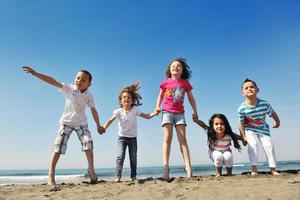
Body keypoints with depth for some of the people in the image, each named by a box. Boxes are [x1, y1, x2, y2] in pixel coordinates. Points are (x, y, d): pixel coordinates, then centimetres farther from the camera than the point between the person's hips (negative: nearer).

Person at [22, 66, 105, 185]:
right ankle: (51, 174, 3)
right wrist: (34, 73, -33)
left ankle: (91, 170, -1)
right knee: (58, 145, -6)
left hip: (81, 123, 1)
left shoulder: (89, 96, -8)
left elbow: (93, 111, 2)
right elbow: (52, 81, -23)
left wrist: (98, 125, 7)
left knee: (88, 142, -13)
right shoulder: (68, 88, -13)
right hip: (66, 121, -1)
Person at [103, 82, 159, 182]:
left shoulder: (135, 110, -4)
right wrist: (104, 128, -23)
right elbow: (110, 120, -7)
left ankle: (133, 176, 17)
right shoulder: (118, 111, -7)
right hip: (122, 137, -1)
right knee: (120, 156, -12)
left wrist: (154, 113, -18)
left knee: (133, 158, 4)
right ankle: (118, 177, -6)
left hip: (132, 138, 1)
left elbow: (147, 116, -1)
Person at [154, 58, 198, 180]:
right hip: (167, 112, -1)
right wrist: (157, 106, 0)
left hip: (180, 113, 1)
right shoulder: (166, 82, 4)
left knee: (183, 139, -4)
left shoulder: (185, 83, 6)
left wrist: (195, 112, 5)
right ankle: (165, 167, -15)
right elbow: (160, 95, 15)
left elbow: (191, 98, 11)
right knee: (167, 138, -10)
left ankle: (188, 167, -8)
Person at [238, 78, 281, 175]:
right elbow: (241, 123, -13)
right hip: (250, 129, -2)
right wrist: (243, 136, -7)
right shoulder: (242, 108, -25)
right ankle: (254, 169, -11)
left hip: (263, 129, 2)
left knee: (269, 146, -4)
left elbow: (273, 113, -3)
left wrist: (278, 122, 13)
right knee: (253, 145, -17)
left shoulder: (264, 104, -23)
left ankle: (273, 169, 8)